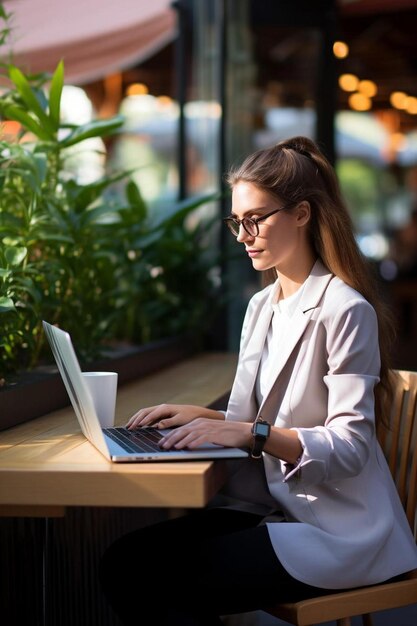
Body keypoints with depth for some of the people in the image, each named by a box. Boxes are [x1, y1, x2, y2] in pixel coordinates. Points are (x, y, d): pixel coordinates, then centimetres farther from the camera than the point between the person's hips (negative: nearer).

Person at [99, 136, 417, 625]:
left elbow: (350, 447, -17)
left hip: (335, 526, -7)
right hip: (269, 504, 7)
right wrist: (199, 416, -4)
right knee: (123, 563, -12)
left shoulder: (344, 310, -13)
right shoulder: (261, 306, 13)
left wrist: (255, 433, -28)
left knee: (170, 582, -22)